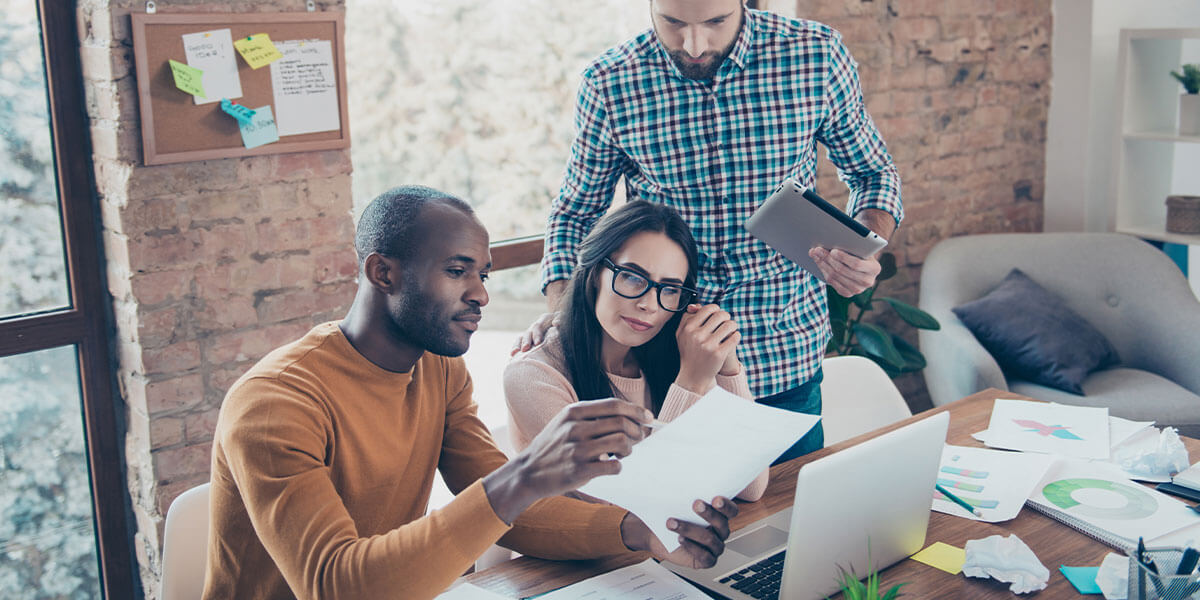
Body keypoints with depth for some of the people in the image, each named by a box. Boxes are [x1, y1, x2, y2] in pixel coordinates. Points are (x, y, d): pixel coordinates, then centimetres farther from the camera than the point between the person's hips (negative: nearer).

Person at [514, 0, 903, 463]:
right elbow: (575, 211, 5)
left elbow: (874, 172, 6)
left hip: (784, 359, 1)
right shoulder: (608, 85, -10)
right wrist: (558, 309, -12)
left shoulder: (817, 56, -9)